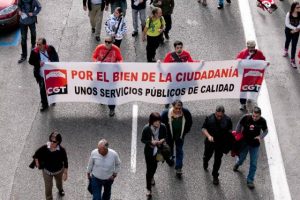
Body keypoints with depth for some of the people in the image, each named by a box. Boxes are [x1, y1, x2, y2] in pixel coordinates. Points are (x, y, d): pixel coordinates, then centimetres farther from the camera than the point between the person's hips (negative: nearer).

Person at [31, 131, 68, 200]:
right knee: (48, 187, 9)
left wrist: (65, 173, -11)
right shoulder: (44, 148, -29)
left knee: (59, 182, 33)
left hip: (59, 171, 1)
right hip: (47, 171, -1)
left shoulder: (62, 150, -31)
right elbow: (36, 154, -9)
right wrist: (37, 164, -3)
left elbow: (65, 162, -17)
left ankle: (60, 189, 67)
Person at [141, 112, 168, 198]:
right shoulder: (146, 129, -25)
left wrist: (163, 140, -24)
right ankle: (148, 188, 21)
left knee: (154, 166, 27)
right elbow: (143, 140, -13)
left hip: (158, 150, 3)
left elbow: (165, 137, -2)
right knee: (149, 169, 4)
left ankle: (151, 177, 60)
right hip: (149, 151, -3)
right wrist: (151, 142, -29)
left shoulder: (163, 127, -18)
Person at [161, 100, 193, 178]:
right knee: (170, 148, 24)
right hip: (169, 135, 0)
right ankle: (170, 159, 54)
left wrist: (185, 131, -1)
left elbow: (189, 122, -4)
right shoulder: (166, 113, -30)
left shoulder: (186, 113, -24)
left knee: (179, 150, 8)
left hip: (180, 136, 0)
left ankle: (178, 168, 18)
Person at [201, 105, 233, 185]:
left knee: (218, 160, 10)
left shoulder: (227, 120, -15)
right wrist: (208, 136, -29)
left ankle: (215, 176, 29)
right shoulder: (209, 118, -18)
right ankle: (205, 163, 59)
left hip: (221, 143, 0)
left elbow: (230, 130, 1)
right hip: (210, 142, 0)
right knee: (207, 155, 23)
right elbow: (203, 128, -12)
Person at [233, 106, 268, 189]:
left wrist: (261, 137, -22)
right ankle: (237, 164, 59)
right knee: (241, 158, 21)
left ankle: (250, 180, 24)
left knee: (253, 164, 6)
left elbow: (265, 131, -3)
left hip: (255, 145, 0)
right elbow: (239, 125, -4)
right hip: (244, 142, 0)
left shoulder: (262, 121, -19)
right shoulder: (246, 118, -23)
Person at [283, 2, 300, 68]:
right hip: (288, 30, 0)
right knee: (288, 41, 27)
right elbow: (287, 24, -20)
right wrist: (295, 28, -25)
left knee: (294, 46, 0)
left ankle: (292, 60, 7)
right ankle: (286, 51, 59)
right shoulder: (289, 14, -21)